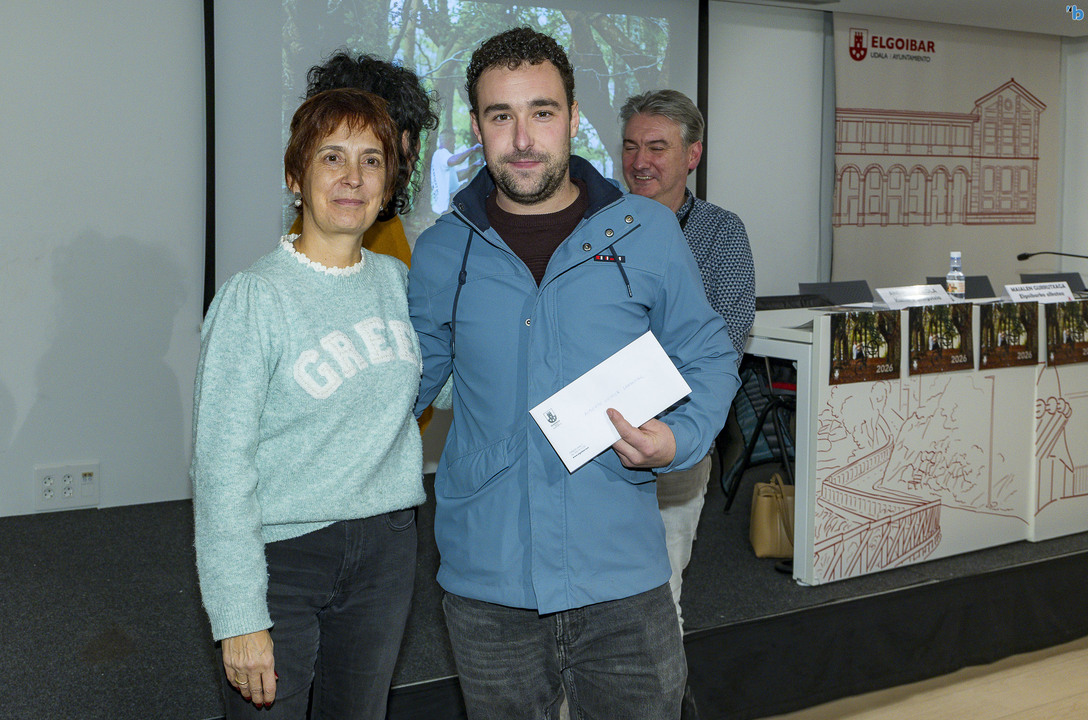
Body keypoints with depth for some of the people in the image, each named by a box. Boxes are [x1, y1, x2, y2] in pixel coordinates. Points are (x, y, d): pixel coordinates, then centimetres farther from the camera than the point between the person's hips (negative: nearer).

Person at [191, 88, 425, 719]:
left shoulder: (399, 282, 5)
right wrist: (239, 615, -18)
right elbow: (221, 464, -14)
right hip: (281, 553, -5)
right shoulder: (255, 298, -11)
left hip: (386, 549, 5)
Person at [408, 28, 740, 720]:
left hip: (622, 577, -1)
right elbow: (413, 377, 17)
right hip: (485, 579, 1)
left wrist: (678, 440, -10)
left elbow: (710, 357, 8)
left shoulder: (648, 232, 0)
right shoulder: (440, 253, 3)